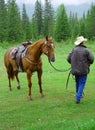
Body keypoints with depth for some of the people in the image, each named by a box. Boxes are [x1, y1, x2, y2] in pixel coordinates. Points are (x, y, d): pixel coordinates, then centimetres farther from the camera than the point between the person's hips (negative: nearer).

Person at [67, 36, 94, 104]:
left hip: (75, 70, 4)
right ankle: (78, 98, -6)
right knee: (81, 84, 2)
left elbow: (68, 59, 2)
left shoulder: (74, 50, 0)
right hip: (83, 70, -4)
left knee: (77, 83, 22)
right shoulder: (86, 50, -11)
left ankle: (78, 95, 36)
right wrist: (88, 64, 11)